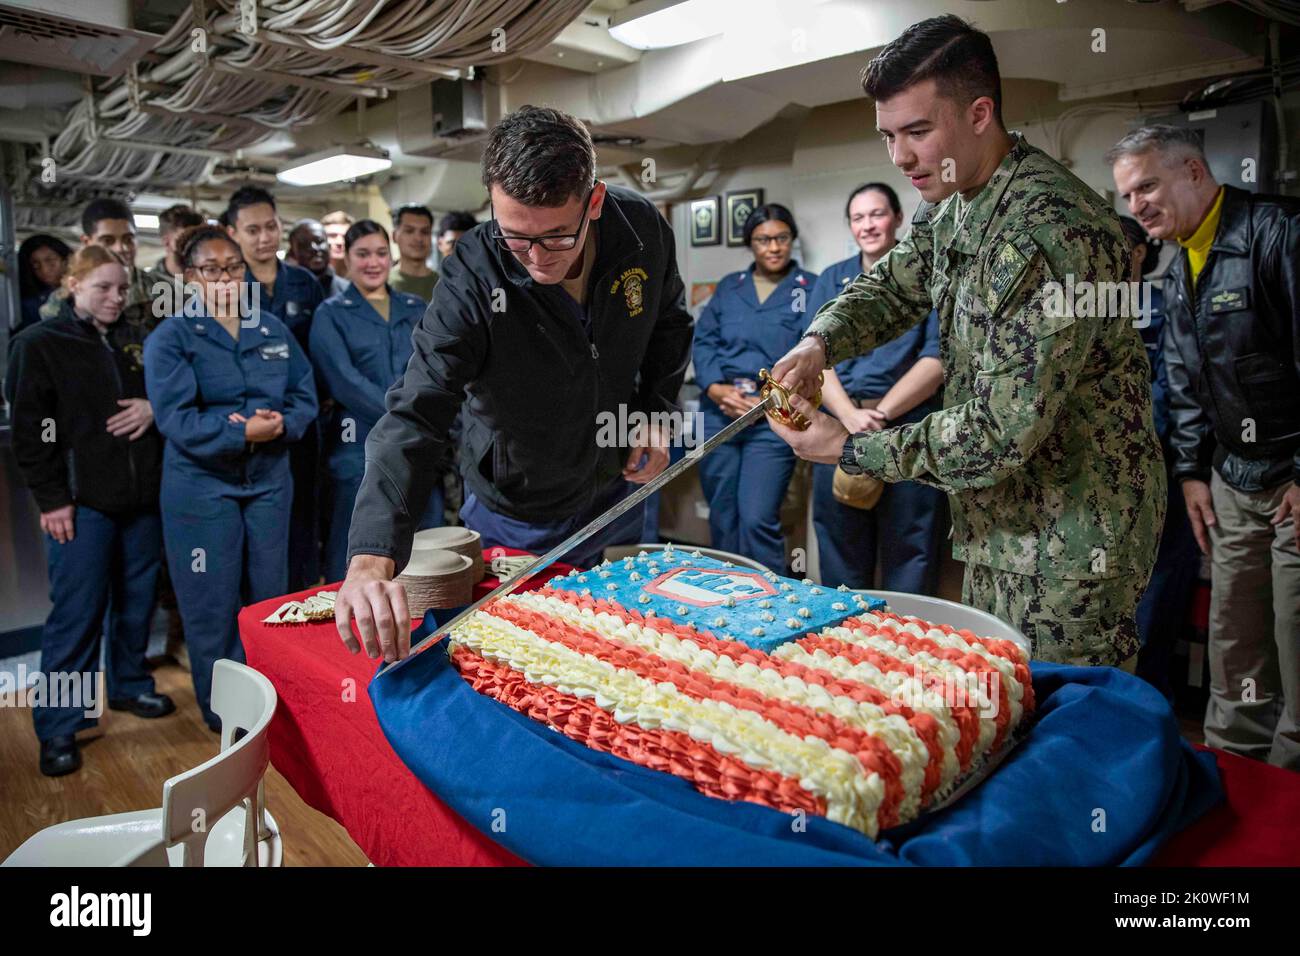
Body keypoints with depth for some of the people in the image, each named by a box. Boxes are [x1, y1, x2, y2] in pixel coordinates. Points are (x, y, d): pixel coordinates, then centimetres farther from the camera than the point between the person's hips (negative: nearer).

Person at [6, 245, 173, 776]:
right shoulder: (40, 345, -2)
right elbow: (29, 431, -6)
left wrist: (154, 409, -4)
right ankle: (58, 727, 9)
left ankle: (129, 683, 33)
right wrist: (52, 499, -11)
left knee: (138, 599, 13)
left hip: (142, 497, 5)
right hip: (82, 502, -5)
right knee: (76, 611, -3)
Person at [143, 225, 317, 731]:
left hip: (269, 480, 4)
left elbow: (305, 396, 6)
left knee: (270, 594, 12)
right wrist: (242, 432, -22)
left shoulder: (273, 329, 9)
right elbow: (176, 418, -14)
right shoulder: (170, 338, -3)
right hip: (202, 486, -4)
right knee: (213, 603, 5)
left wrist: (280, 424, -15)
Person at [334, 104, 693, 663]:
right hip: (514, 523, -3)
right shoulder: (472, 280, -30)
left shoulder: (642, 229, -18)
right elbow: (413, 418, -39)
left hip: (618, 494, 4)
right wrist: (370, 561, -52)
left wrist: (658, 412, -9)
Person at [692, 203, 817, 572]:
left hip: (774, 419, -4)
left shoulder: (812, 288, 5)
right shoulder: (728, 287, 16)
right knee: (722, 518, 9)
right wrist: (717, 388, -9)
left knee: (757, 520, -12)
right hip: (718, 412, 4)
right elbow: (703, 340, 9)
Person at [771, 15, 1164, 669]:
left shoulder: (1050, 230, -28)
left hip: (1070, 541, -9)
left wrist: (852, 449, -21)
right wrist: (819, 342, -8)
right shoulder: (950, 203, 3)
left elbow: (1002, 432, -29)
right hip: (1002, 522, 9)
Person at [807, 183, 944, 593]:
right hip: (839, 425, 3)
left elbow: (939, 358, -5)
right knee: (840, 547, 9)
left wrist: (879, 414, -14)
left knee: (908, 550, 0)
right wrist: (850, 415, -13)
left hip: (908, 426, -3)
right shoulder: (831, 281, 14)